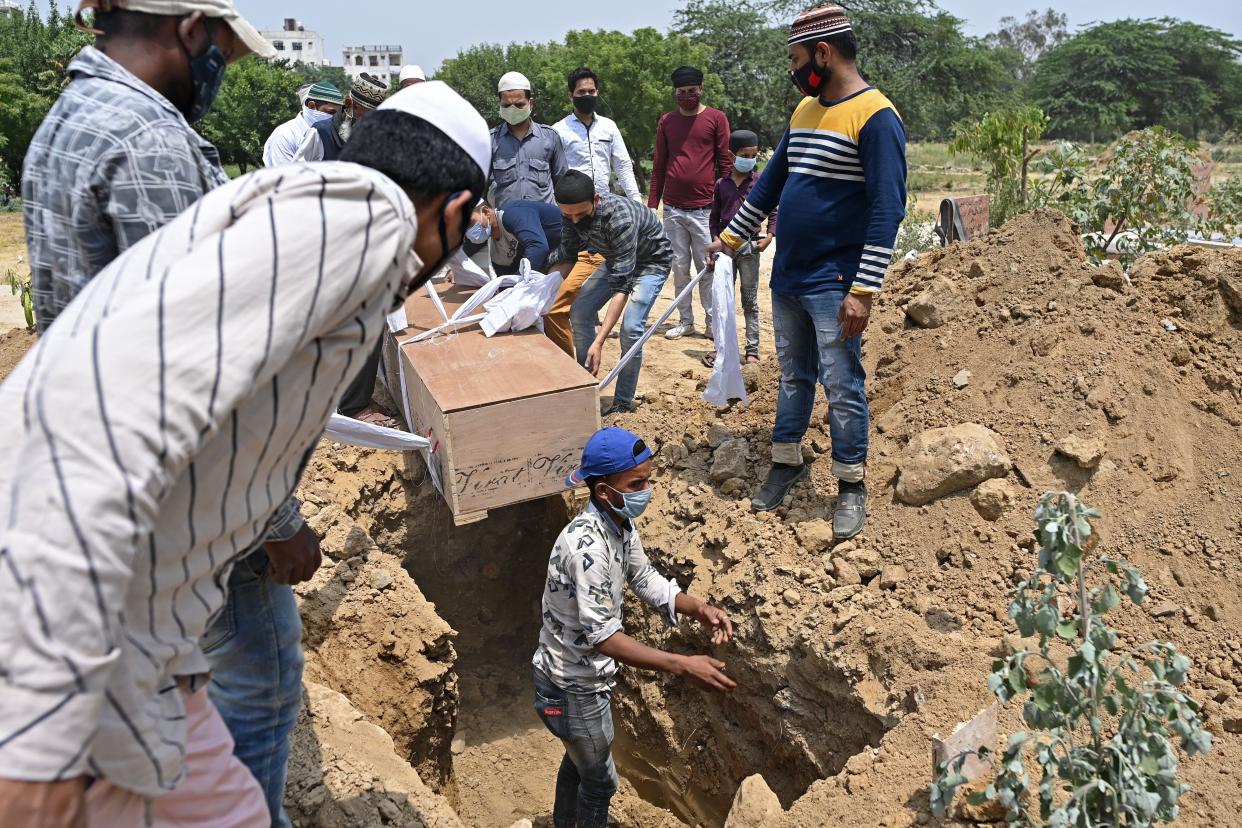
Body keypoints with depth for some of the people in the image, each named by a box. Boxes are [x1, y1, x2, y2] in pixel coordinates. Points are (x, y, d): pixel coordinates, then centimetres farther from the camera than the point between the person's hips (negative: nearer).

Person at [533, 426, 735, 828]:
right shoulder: (586, 545, -35)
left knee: (579, 759, 30)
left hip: (585, 675, 9)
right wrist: (683, 666, -40)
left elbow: (646, 580, 4)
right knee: (600, 780, 15)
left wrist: (699, 608, -13)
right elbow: (602, 636, -36)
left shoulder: (621, 523, -7)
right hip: (573, 687, -9)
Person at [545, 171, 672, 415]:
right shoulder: (571, 213, -21)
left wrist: (599, 341, -49)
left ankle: (623, 403, -6)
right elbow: (567, 254, -2)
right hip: (617, 259, 7)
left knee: (631, 327, -22)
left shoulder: (620, 218, -41)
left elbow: (621, 286, -43)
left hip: (652, 260, -7)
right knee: (580, 311, -6)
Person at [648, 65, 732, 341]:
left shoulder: (716, 118, 2)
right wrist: (651, 204, 9)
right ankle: (685, 321, 16)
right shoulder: (666, 122, 11)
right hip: (673, 209, 3)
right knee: (680, 267, 7)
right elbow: (659, 166, 14)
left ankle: (712, 321, 10)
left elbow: (725, 162, 1)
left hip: (705, 208, -3)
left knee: (707, 267, 0)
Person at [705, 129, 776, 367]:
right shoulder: (722, 184, 5)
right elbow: (714, 216, 11)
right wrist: (716, 238, -3)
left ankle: (752, 349, 7)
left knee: (750, 300, 3)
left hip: (749, 247, -2)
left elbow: (773, 212, 2)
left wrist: (769, 236, -10)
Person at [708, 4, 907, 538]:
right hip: (786, 276, 7)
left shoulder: (875, 116, -13)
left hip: (834, 284, -7)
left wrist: (864, 291, -23)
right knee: (792, 377, 16)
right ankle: (786, 463, 30)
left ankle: (851, 487, 13)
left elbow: (888, 209, -18)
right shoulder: (804, 111, 11)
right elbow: (771, 181, 21)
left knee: (842, 387, 0)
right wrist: (730, 237, 23)